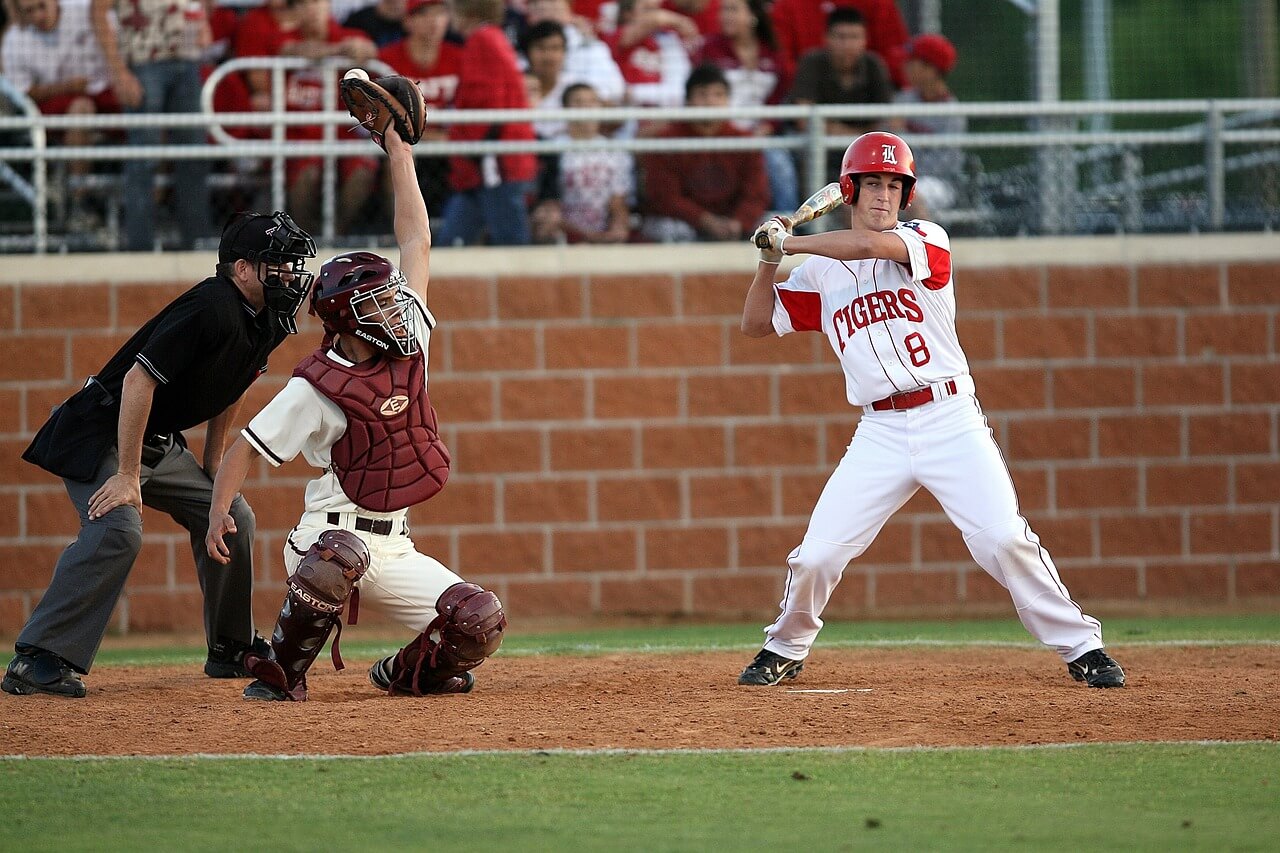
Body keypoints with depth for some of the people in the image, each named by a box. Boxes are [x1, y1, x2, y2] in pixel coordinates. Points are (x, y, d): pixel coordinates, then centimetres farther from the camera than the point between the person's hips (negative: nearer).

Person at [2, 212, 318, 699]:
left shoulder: (267, 321, 3)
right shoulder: (213, 308, -27)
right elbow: (139, 380, -29)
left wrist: (212, 471, 20)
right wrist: (127, 475, -28)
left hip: (161, 444, 10)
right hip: (101, 434, -10)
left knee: (232, 518, 9)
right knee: (117, 530, -28)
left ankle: (231, 653, 24)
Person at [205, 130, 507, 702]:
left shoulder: (409, 341, 4)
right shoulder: (316, 387, -11)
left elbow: (416, 242, 9)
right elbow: (246, 448, -6)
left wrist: (399, 154, 10)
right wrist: (219, 511, -17)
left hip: (394, 548, 6)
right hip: (329, 536, -5)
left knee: (480, 623, -15)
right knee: (341, 556, -42)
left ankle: (406, 672, 16)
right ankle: (281, 674, -22)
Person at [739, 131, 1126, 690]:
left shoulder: (925, 241, -1)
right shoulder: (820, 272, 11)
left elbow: (868, 245, -20)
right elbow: (755, 324, 16)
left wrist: (789, 242, -8)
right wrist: (769, 259, 2)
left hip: (950, 420, -3)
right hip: (879, 434, 3)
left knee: (1003, 538, -15)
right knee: (816, 555, -4)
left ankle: (1081, 647, -2)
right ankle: (785, 649, 22)